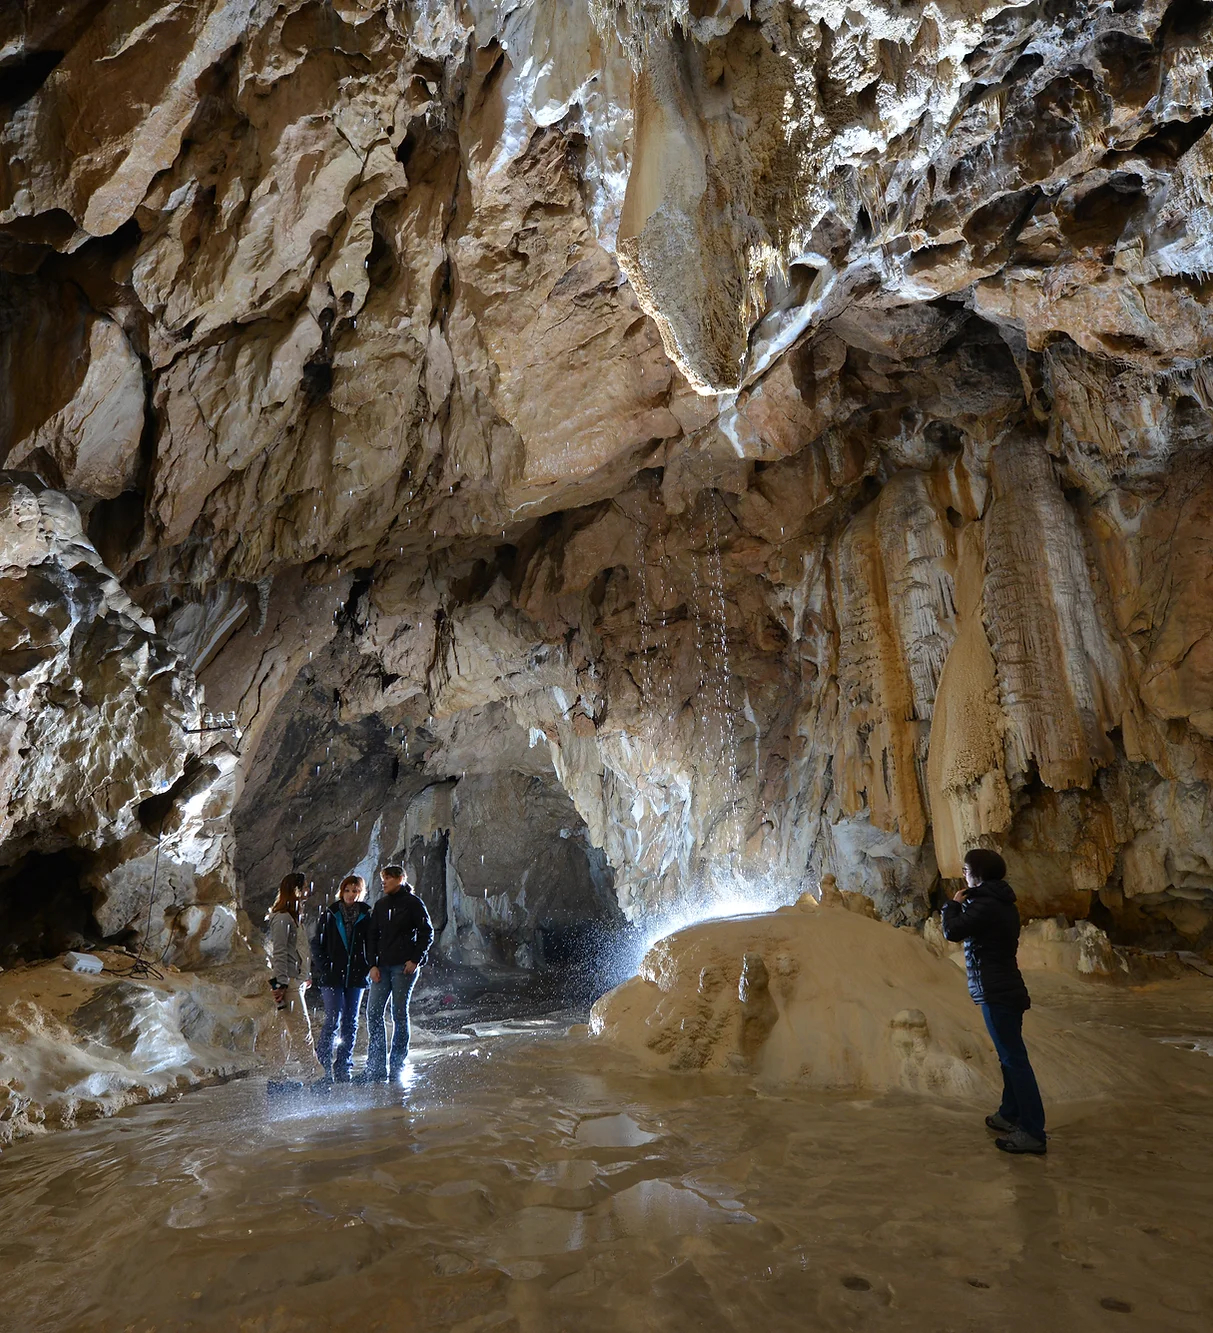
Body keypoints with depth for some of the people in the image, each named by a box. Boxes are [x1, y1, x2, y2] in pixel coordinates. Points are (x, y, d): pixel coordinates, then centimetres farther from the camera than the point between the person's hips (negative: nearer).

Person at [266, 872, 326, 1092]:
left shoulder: (289, 917, 18)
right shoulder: (282, 918, -13)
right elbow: (279, 952, -18)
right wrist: (281, 983, -21)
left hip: (292, 981, 10)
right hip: (287, 982, -10)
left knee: (286, 1031, 13)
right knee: (301, 1030, -8)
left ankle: (277, 1078, 19)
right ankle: (313, 1075, -5)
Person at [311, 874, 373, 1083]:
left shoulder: (366, 916, 5)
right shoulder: (330, 914, 3)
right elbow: (317, 944, 5)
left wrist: (368, 968, -3)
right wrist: (323, 968, -4)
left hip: (356, 976, 2)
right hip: (332, 977, -2)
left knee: (350, 1022, 5)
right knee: (333, 1019, -8)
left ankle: (343, 1066, 15)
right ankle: (324, 1062, 12)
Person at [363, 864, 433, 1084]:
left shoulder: (413, 903, -2)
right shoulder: (380, 905, 13)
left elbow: (427, 933, -3)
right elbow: (373, 936, 12)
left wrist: (416, 959, -11)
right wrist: (373, 964, 1)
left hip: (404, 966, -5)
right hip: (382, 966, 5)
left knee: (399, 1014, 0)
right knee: (373, 1012, -1)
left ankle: (397, 1067, 11)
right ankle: (377, 1068, 6)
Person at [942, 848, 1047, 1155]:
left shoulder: (984, 905, -20)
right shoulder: (1002, 902, 11)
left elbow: (952, 932, -23)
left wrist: (954, 904, -8)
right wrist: (964, 905, 9)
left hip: (996, 992, -10)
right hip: (1007, 988, 10)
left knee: (1014, 1058, -6)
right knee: (1010, 1055, 18)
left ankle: (1033, 1132, -2)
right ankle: (1010, 1115, 30)